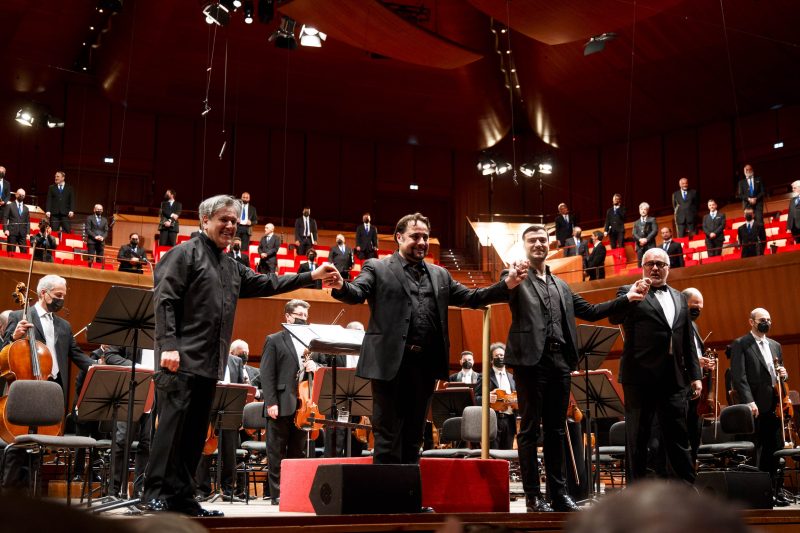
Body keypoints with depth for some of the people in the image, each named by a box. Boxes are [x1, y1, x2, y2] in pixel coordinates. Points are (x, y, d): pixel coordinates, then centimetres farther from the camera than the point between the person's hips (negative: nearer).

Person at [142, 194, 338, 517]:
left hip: (209, 365, 8)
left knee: (195, 433, 8)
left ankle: (181, 498, 13)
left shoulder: (232, 268, 21)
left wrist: (312, 276, 16)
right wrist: (168, 344, -20)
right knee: (172, 426, -10)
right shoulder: (186, 253, -2)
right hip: (181, 359, -8)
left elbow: (268, 284, 23)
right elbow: (164, 300, -10)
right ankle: (156, 496, -4)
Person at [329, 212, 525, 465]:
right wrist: (340, 286, -35)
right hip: (391, 362, -5)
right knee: (388, 435, 1)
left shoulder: (440, 274, 18)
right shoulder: (377, 268, 3)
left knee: (413, 435, 13)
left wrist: (506, 285, 3)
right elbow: (356, 293, -11)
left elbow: (470, 298, 16)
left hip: (426, 364, 5)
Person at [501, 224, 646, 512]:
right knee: (530, 429, -1)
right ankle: (533, 495, 4)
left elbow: (590, 311, 20)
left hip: (560, 362, 6)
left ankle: (558, 492, 16)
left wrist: (626, 298, 12)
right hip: (531, 360, -6)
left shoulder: (561, 286, 22)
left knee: (556, 430, 10)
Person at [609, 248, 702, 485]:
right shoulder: (629, 292, 4)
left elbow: (687, 342, 21)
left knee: (678, 438, 7)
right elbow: (614, 318, -15)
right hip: (640, 377, -4)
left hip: (674, 379, 4)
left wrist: (694, 375, 16)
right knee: (637, 438, 2)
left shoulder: (679, 299, 19)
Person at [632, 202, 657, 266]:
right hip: (640, 247, 3)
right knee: (641, 265, -2)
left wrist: (646, 239, -13)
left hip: (650, 246, -3)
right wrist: (640, 240, -12)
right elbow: (634, 234, 8)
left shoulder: (652, 220, 12)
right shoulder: (636, 222, 21)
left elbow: (655, 230, -2)